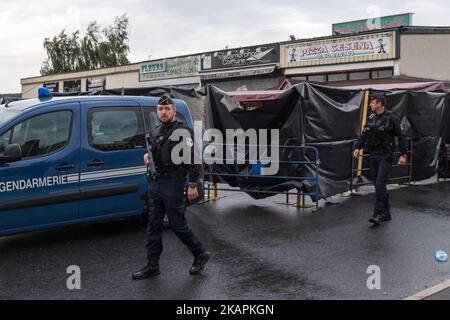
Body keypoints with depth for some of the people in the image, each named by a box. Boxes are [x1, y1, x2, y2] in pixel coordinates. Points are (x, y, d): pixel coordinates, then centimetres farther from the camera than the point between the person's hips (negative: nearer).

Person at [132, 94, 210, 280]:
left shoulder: (182, 132, -11)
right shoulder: (155, 132, 14)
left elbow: (193, 159, -15)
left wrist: (192, 184, -19)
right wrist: (147, 155, 7)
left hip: (173, 185, -8)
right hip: (155, 184, 8)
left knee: (177, 225, -1)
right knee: (153, 226, 8)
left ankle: (200, 255, 19)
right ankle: (152, 266, 15)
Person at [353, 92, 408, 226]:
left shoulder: (391, 118, -9)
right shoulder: (371, 118, 10)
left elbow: (401, 137, -7)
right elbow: (364, 135, 14)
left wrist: (403, 155, -11)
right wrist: (358, 147, -1)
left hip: (385, 156, -7)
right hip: (373, 155, 7)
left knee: (380, 184, -14)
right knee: (378, 185, 10)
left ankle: (378, 214, -12)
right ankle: (386, 213, 20)